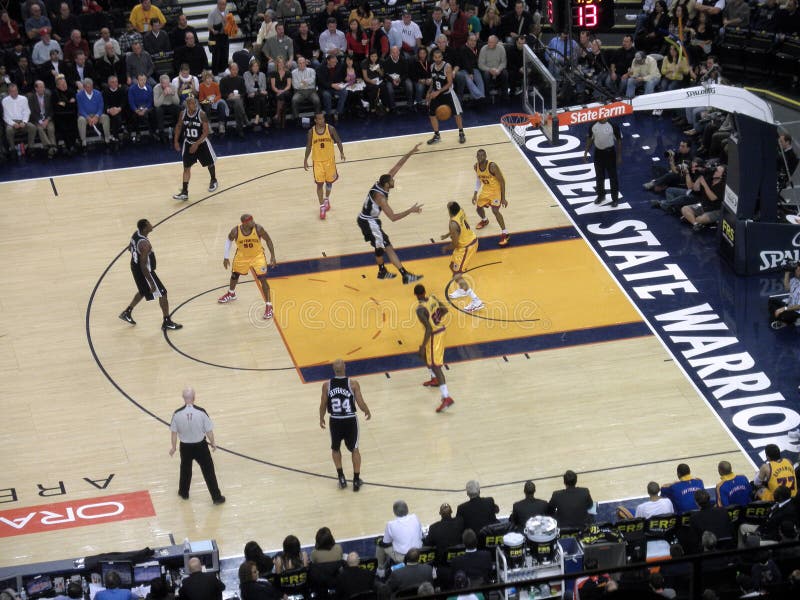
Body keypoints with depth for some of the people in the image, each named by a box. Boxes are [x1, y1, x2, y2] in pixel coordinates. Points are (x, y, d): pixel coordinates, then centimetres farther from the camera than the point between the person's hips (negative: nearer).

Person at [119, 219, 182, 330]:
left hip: (135, 267, 9)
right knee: (162, 294, 4)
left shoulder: (136, 234, -6)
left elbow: (130, 248, 13)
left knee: (143, 291, 31)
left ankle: (127, 312, 37)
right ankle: (167, 322, 12)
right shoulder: (144, 244, -33)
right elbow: (143, 266, -31)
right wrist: (151, 283, -25)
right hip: (144, 271, -9)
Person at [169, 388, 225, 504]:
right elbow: (209, 431, -12)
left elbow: (174, 432, -5)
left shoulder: (177, 414, -17)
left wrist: (173, 447, 11)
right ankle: (216, 497, 15)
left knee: (185, 469, 25)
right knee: (208, 471, 9)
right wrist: (213, 443, 7)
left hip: (185, 447, 2)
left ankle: (184, 492, 42)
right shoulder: (201, 412, -21)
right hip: (200, 446, -2)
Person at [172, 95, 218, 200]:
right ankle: (184, 192, -4)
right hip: (188, 143, 2)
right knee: (186, 167, -4)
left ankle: (214, 181, 45)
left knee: (210, 163, 16)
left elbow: (205, 132, -22)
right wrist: (176, 141, 3)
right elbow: (178, 126, 6)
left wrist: (197, 144, -27)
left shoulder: (201, 114, -22)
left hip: (201, 143, -2)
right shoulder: (183, 113, -11)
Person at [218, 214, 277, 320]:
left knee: (262, 279, -11)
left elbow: (268, 240, -11)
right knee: (234, 274, 22)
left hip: (257, 256, -2)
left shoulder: (258, 229, -29)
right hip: (242, 256, 2)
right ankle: (231, 294, 53)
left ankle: (269, 306, 0)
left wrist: (272, 256, -13)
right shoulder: (236, 231, -26)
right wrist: (226, 257, -2)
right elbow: (229, 240, -3)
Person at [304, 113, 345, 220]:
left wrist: (341, 152, -10)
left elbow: (338, 141, 0)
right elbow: (309, 146, 3)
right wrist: (305, 160, 3)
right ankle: (322, 207, 7)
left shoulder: (331, 129, -11)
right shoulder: (311, 131, -8)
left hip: (329, 159, 1)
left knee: (329, 181, 13)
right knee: (319, 183, -2)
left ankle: (327, 199, 41)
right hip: (317, 161, -1)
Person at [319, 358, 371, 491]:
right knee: (355, 449, 18)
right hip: (350, 420, 0)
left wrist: (321, 418, 18)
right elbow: (361, 404, -9)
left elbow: (323, 405, -1)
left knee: (335, 449, 24)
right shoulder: (353, 384, -12)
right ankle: (356, 480, 17)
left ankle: (341, 477, 16)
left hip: (335, 421, 1)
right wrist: (368, 412, 12)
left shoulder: (327, 385, -9)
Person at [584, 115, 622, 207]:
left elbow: (619, 141, -7)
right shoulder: (593, 126, -3)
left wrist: (619, 156, -7)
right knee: (599, 176, 16)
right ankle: (601, 195, 34)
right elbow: (590, 139, 9)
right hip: (598, 152, 4)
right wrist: (586, 153, 7)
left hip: (610, 152, -4)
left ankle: (615, 198, 14)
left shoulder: (613, 126, -14)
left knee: (613, 177, 3)